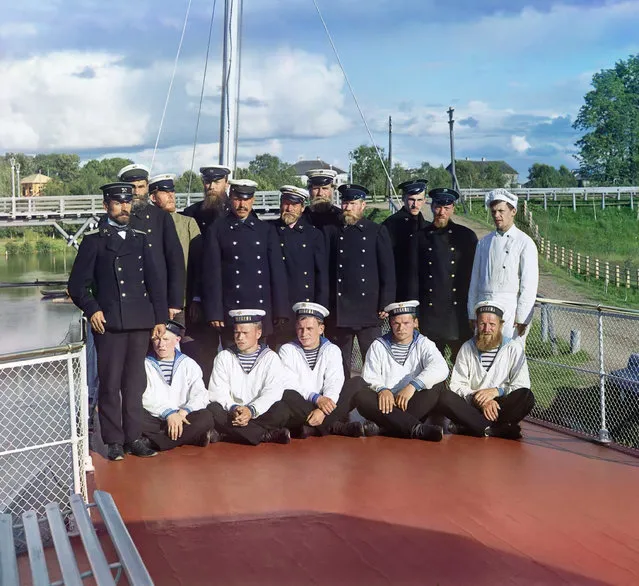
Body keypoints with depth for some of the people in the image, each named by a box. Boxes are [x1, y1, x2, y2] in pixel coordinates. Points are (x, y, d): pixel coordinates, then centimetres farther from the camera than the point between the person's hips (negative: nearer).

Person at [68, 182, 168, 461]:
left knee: (135, 382, 8)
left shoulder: (140, 238, 14)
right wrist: (91, 309, -12)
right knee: (110, 383, 0)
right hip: (109, 323, -3)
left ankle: (133, 437, 15)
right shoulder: (94, 240, 3)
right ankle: (114, 440, 9)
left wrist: (160, 318, 8)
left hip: (140, 323, 3)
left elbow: (154, 281, 13)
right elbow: (77, 284, 2)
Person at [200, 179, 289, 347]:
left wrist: (280, 311, 2)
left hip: (262, 310, 2)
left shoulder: (266, 230, 11)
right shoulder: (216, 230, 4)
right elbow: (211, 273, 0)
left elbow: (278, 270, 8)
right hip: (231, 312, -2)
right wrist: (214, 313, -7)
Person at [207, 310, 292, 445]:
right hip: (230, 414, 2)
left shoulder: (271, 358, 5)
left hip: (259, 414, -2)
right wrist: (233, 408, -23)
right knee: (213, 410, -30)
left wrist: (251, 411, -27)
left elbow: (273, 392, -10)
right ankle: (267, 435, -27)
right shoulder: (223, 357, 10)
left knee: (282, 410, -29)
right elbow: (217, 392, -2)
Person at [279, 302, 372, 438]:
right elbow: (289, 385, -9)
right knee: (286, 396, -34)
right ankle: (335, 427, -30)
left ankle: (314, 428, -29)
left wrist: (323, 410, -27)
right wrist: (316, 398, -26)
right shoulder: (287, 350, 5)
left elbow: (334, 384, -7)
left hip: (325, 407, 2)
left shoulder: (332, 350, 8)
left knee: (356, 384, -19)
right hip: (300, 408, -2)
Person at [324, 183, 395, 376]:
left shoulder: (377, 232, 5)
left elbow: (388, 271, 3)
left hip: (369, 309, -1)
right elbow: (324, 269, 7)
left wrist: (385, 305, -3)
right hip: (338, 310, 1)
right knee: (339, 364, 6)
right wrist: (324, 305, 1)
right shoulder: (331, 232, 9)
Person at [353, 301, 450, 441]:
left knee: (438, 385, -24)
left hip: (414, 405, 0)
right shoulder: (378, 346, 11)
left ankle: (393, 427, -34)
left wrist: (413, 385, -27)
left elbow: (440, 368, -13)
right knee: (361, 396, -30)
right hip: (386, 403, 0)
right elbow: (369, 378, -1)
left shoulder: (423, 344, 8)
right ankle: (416, 428, -42)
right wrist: (381, 389, -24)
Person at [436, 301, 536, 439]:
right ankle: (497, 429, -35)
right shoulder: (467, 348, 10)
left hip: (503, 407, -1)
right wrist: (479, 400, -16)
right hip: (472, 407, 1)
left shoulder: (514, 349, 5)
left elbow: (522, 386, -3)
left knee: (527, 397, -31)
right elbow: (457, 385, 1)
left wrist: (496, 391, -18)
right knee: (444, 398, -28)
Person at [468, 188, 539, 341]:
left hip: (510, 309, -4)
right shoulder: (484, 242, 14)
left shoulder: (525, 243, 0)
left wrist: (521, 319, -9)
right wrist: (472, 314, 12)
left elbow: (529, 284, -5)